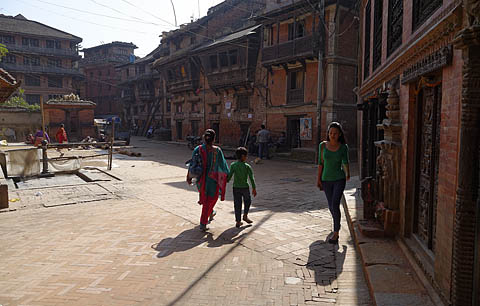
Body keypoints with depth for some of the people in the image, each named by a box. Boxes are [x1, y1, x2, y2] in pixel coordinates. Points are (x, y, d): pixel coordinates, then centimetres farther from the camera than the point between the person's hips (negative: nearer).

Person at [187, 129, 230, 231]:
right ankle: (203, 223, 10)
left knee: (205, 197, 27)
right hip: (213, 179, -3)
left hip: (201, 179, 3)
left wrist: (189, 177, 10)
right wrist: (227, 175, 10)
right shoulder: (217, 150, -16)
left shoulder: (198, 149, -9)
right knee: (210, 200, 11)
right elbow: (223, 165, -7)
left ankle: (211, 213, 48)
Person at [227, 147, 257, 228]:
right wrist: (254, 188, 0)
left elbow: (229, 176, -7)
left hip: (236, 187, 2)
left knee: (237, 204, 9)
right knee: (247, 201, 23)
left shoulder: (233, 165, -5)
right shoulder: (247, 166, -10)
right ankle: (245, 216, 21)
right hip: (245, 187, -2)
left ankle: (238, 221, 12)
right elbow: (251, 178, -9)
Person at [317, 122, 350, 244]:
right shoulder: (323, 145, -2)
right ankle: (337, 224, 41)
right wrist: (318, 179, 1)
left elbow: (345, 162, -1)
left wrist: (347, 174, -13)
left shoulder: (343, 147, -4)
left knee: (335, 204, -17)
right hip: (326, 180, 2)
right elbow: (321, 162, 2)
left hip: (339, 179, -2)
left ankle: (335, 232, -6)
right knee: (331, 206, 13)